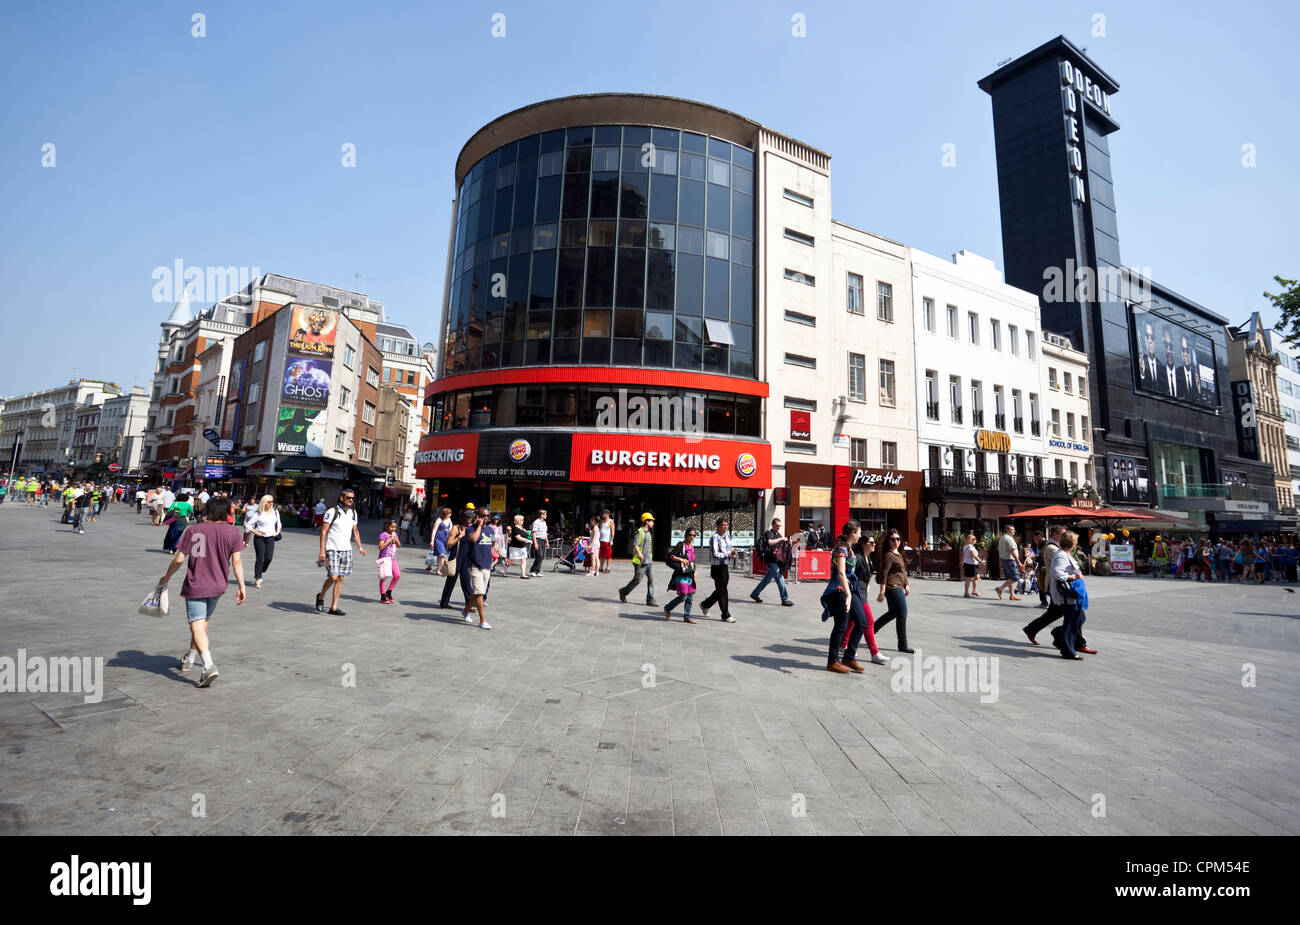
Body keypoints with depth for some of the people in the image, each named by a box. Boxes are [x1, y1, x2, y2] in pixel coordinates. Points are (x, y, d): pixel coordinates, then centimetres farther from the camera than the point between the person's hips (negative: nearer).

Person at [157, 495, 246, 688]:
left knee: (197, 626, -7)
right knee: (202, 622, 22)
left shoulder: (194, 531, -7)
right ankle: (189, 659, 37)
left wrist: (166, 578, 11)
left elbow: (179, 559, -6)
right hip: (219, 586, 4)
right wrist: (241, 586, 0)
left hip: (195, 586, -3)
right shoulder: (233, 532, -3)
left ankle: (208, 665, -21)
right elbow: (236, 561, -5)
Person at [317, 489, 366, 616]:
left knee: (340, 579, 5)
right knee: (333, 577, -12)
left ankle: (334, 607, 12)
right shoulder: (331, 512, -8)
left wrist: (360, 547, 17)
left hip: (346, 550, 6)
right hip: (332, 549, -5)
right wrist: (322, 551, -15)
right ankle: (321, 597, 17)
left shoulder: (353, 513, 11)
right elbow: (323, 531, -9)